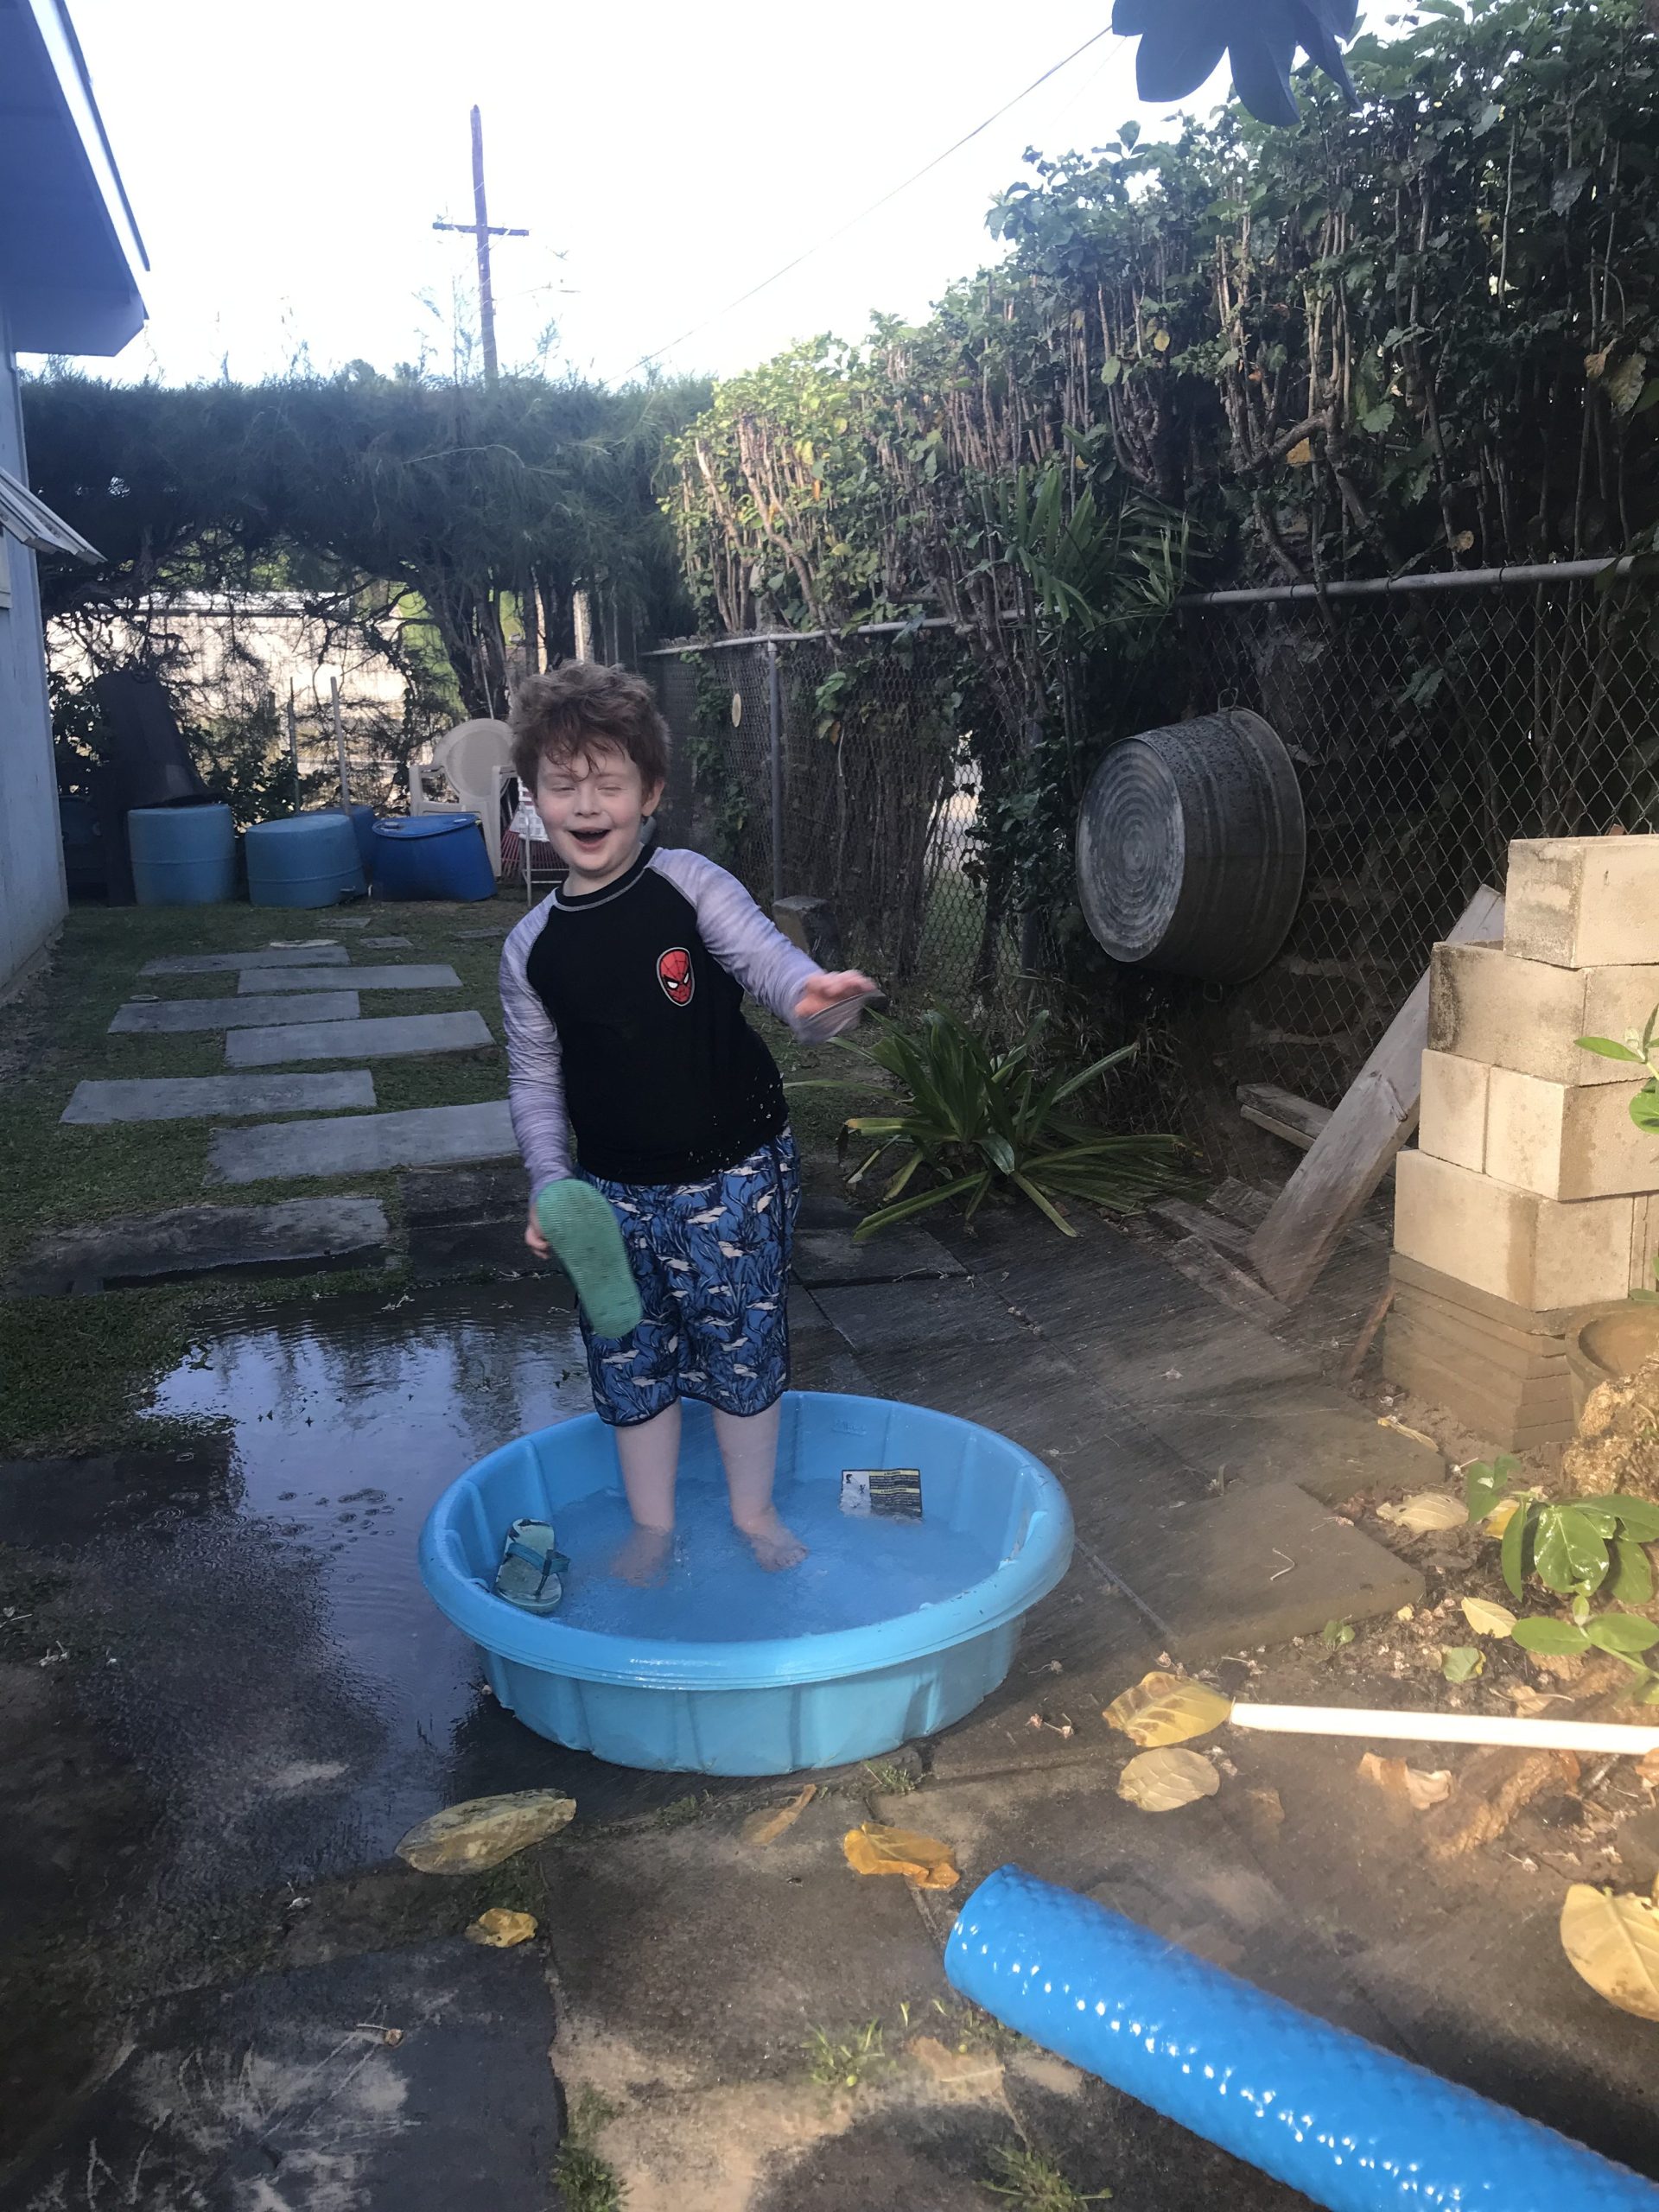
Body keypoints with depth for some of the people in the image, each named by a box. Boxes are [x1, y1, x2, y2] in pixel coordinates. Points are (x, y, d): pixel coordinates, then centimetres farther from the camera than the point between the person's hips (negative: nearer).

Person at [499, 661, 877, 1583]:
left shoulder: (691, 887, -12)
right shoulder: (532, 949, -2)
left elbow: (765, 954, -24)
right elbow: (535, 1078, 5)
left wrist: (813, 994, -48)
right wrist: (550, 1183, -7)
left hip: (734, 1175, -2)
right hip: (616, 1193, 3)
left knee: (742, 1351, 12)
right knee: (630, 1363, 13)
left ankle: (755, 1512, 36)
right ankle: (653, 1528, 36)